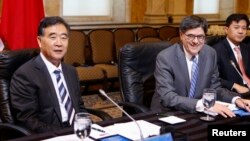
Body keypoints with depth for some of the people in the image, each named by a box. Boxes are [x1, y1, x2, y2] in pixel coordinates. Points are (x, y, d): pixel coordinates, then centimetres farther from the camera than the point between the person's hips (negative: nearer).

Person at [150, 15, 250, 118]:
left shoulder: (210, 54, 0)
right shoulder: (165, 58, -16)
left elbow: (214, 88, 9)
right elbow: (167, 97, -24)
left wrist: (236, 99, -10)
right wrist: (203, 104, -34)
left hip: (198, 114, 4)